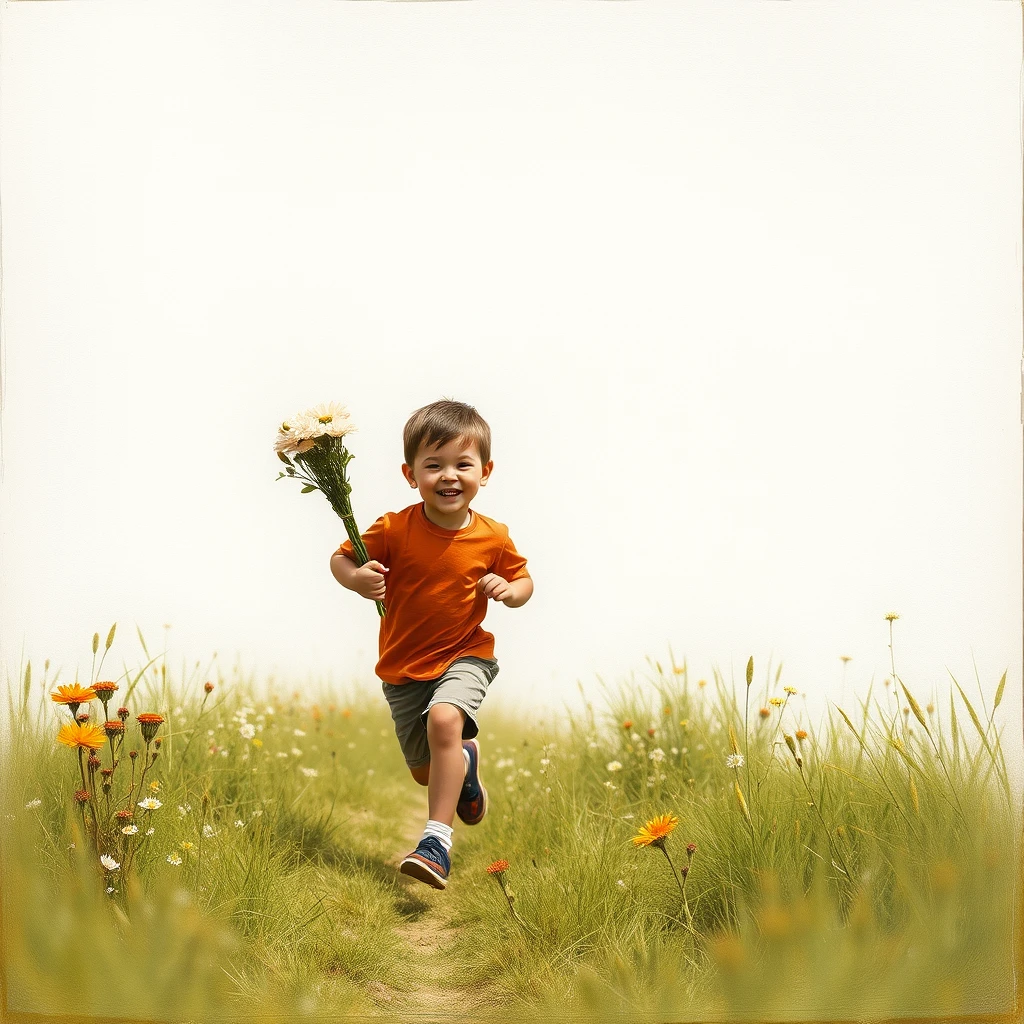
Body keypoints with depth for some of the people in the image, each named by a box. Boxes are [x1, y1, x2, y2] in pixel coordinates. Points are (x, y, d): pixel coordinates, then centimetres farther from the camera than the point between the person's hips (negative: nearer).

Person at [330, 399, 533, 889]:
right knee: (424, 770, 12)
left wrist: (510, 590, -18)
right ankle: (468, 758, 50)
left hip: (465, 655, -2)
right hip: (403, 666, 2)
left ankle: (437, 839, -27)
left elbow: (523, 578, 7)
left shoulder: (492, 538, -10)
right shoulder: (395, 530, -15)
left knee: (444, 720, -33)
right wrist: (357, 579, -29)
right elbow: (341, 558, -6)